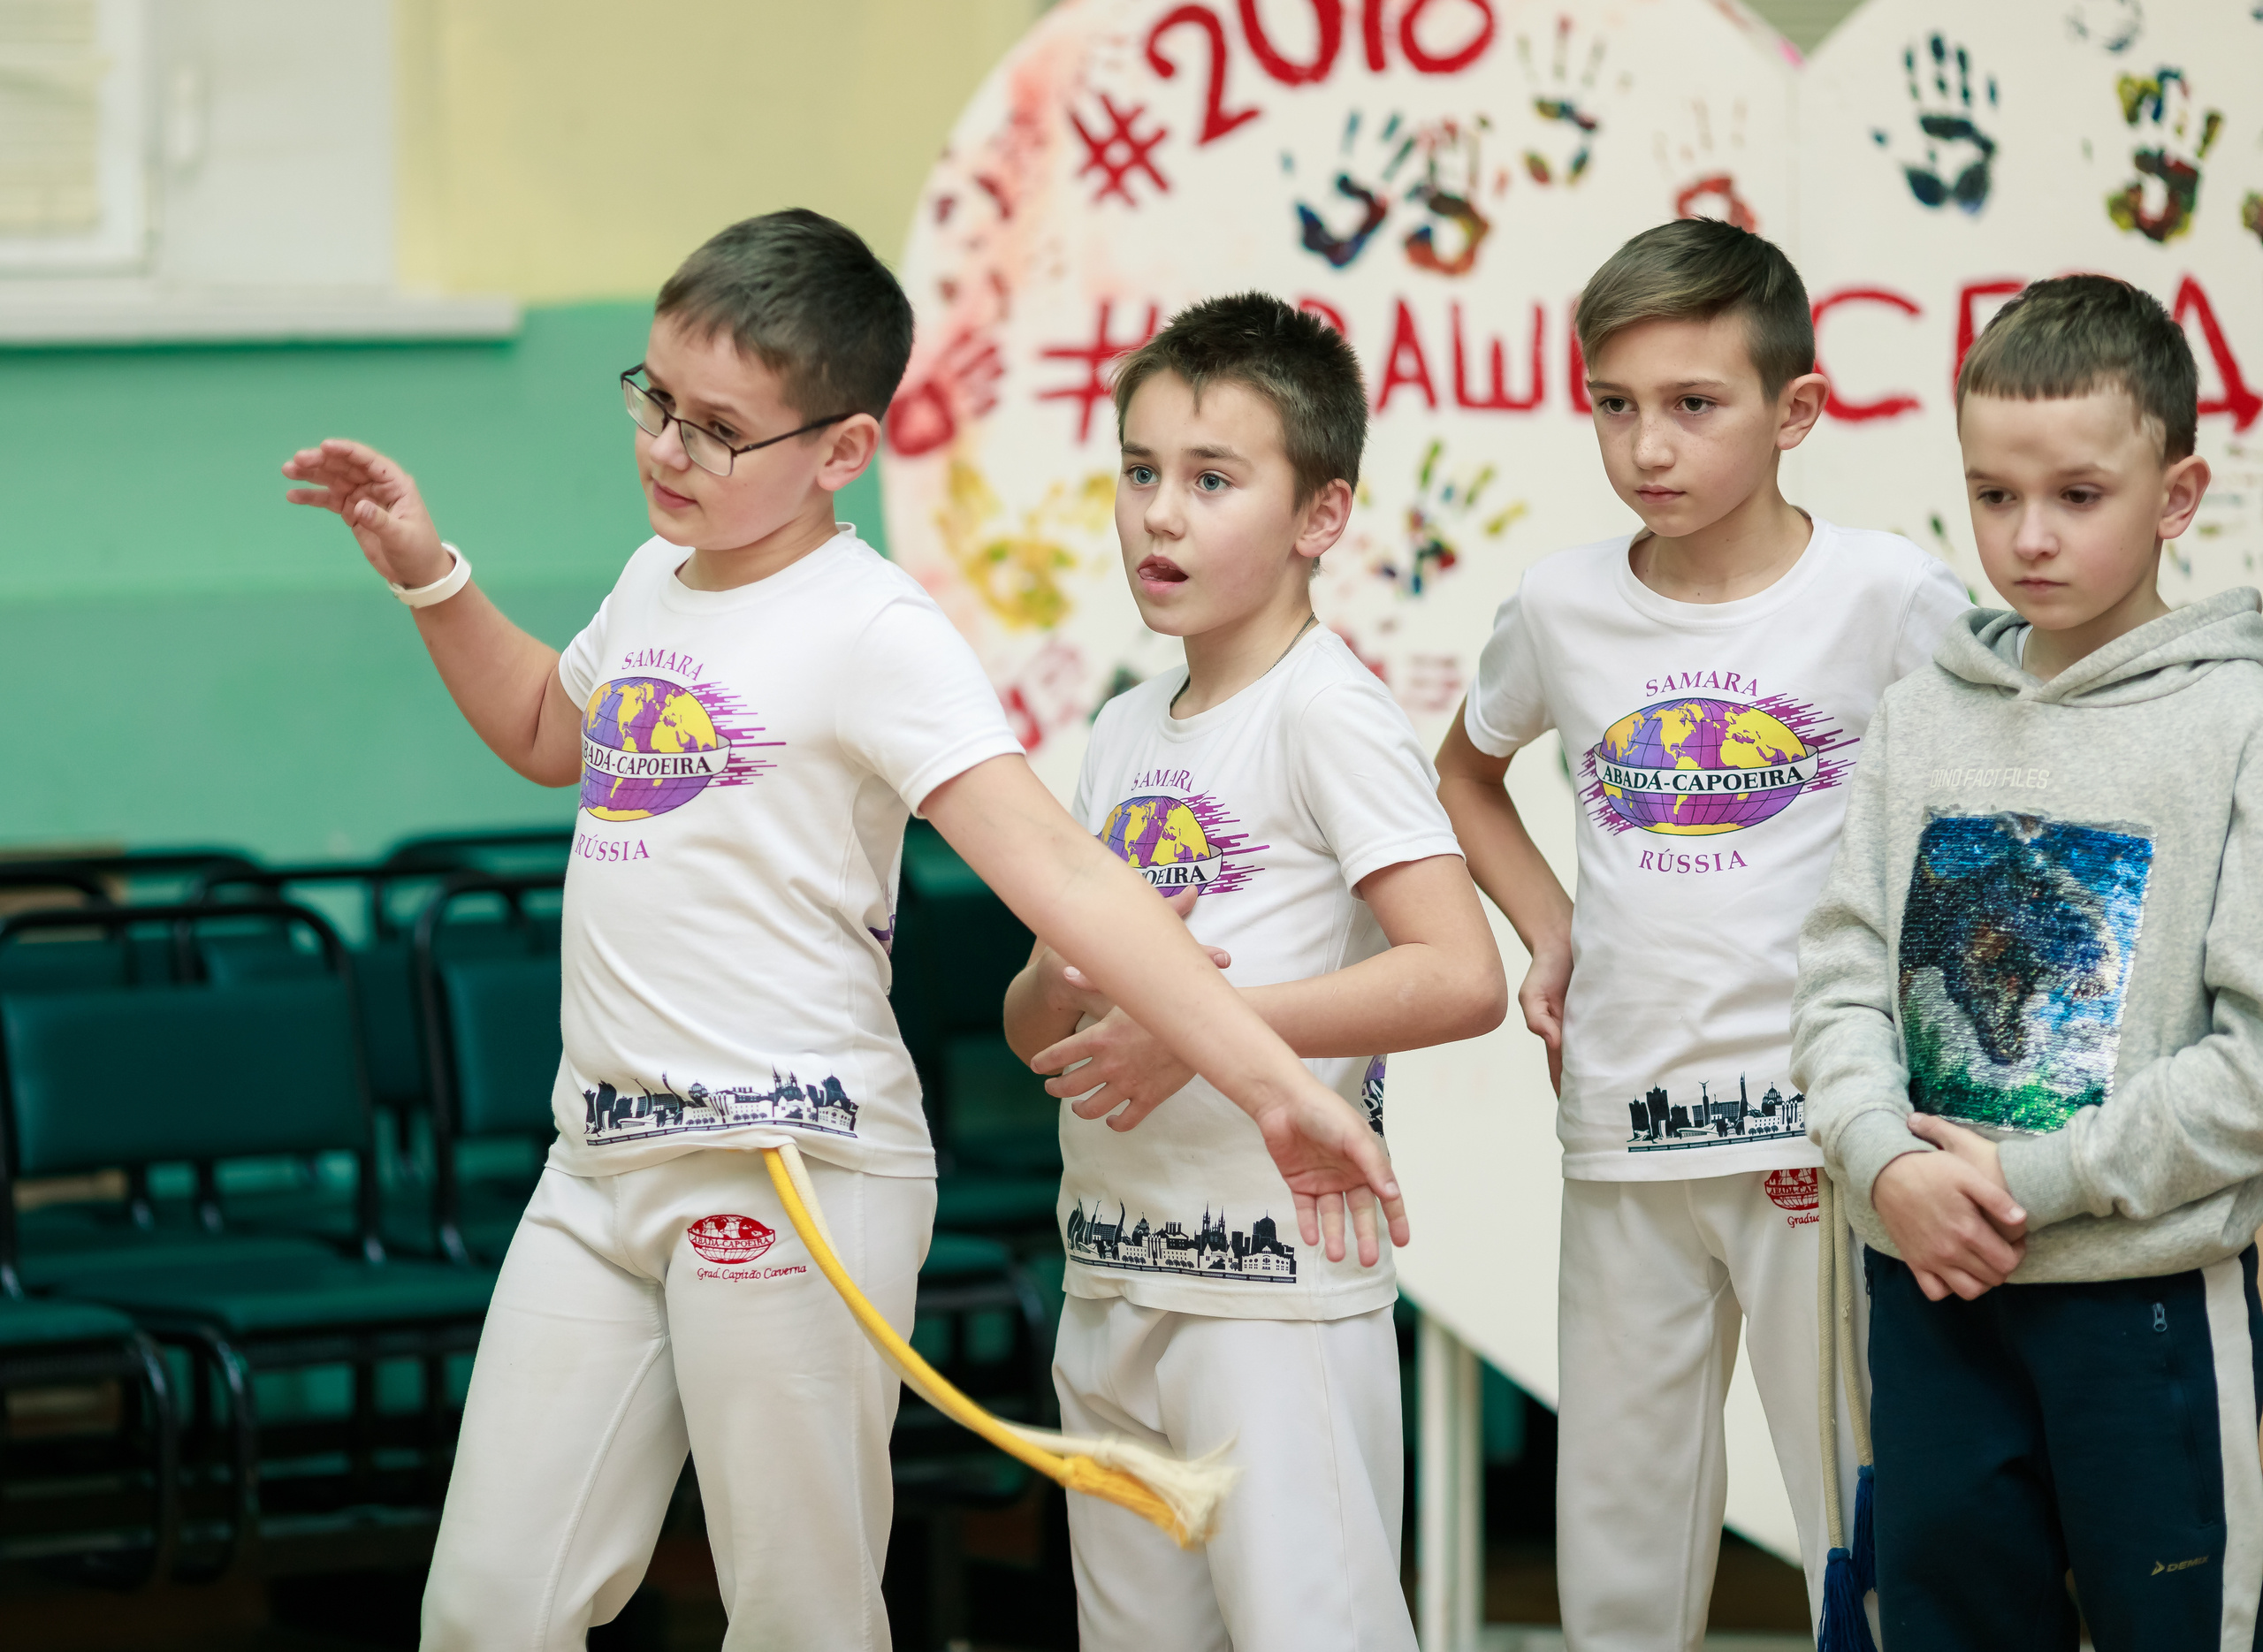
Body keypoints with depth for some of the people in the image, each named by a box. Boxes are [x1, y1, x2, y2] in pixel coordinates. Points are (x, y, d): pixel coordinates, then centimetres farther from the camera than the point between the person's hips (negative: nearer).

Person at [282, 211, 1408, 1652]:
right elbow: (548, 734, 35)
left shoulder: (874, 631, -12)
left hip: (792, 1172, -7)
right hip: (601, 1159, 7)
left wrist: (1275, 1084, -29)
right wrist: (429, 573, 21)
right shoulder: (662, 579, 12)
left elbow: (1060, 873, -20)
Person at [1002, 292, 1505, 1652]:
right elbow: (1029, 1023, 17)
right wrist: (1070, 992, -7)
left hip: (1277, 1289, -8)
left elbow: (1465, 979, -20)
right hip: (1111, 1282, 8)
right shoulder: (1129, 733, 14)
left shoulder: (1325, 708, -9)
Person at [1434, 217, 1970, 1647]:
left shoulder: (1892, 599, -6)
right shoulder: (1562, 608, 4)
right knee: (1620, 1527, 11)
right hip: (1623, 1136, 4)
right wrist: (1549, 929, 10)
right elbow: (1469, 772, 25)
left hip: (1824, 1134, -4)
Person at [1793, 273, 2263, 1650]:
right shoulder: (1925, 719, 8)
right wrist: (1888, 1162, -12)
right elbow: (1845, 975, 6)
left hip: (2152, 1296, -4)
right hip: (1932, 1293, 4)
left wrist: (2035, 1180, -15)